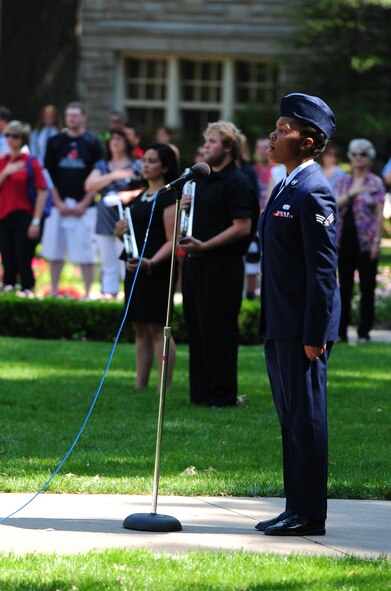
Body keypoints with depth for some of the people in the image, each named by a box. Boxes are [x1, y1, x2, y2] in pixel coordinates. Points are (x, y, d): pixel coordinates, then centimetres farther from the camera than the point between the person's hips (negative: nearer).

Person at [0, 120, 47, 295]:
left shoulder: (31, 162, -3)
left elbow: (42, 192, -7)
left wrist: (36, 221, -12)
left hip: (23, 216, -4)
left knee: (23, 260, -7)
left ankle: (27, 291, -1)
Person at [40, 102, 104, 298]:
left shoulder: (93, 143, 2)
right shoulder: (55, 142, 7)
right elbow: (49, 175, 6)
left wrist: (84, 204, -8)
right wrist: (58, 203, -4)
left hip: (84, 206, -2)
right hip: (59, 204, 2)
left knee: (86, 252, -4)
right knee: (54, 251, 3)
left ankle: (88, 293, 0)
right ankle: (53, 291, 12)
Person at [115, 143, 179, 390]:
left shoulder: (169, 198, -8)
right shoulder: (139, 197, 17)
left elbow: (172, 240, -15)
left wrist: (152, 262, -29)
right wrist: (120, 231, 1)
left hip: (157, 270, -8)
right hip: (134, 269, 8)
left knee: (157, 330, -8)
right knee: (141, 330, 9)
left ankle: (165, 389, -7)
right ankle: (140, 386, 12)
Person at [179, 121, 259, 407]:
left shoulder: (237, 183, -11)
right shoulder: (202, 177, 18)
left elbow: (242, 227, -19)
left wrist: (204, 245, -23)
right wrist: (184, 206, 6)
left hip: (223, 265, -9)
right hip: (196, 263, 9)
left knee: (218, 330, -6)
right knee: (197, 327, 10)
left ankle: (223, 395, 0)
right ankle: (201, 393, 16)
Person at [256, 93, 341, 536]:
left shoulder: (313, 192, -14)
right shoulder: (285, 188, 16)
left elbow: (322, 267, -18)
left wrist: (314, 334, -20)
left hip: (303, 329, -10)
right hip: (281, 327, 10)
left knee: (306, 418, -5)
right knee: (292, 419, 13)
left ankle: (308, 515, -1)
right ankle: (297, 510, 19)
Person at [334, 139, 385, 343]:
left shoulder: (376, 183, 0)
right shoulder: (343, 181, 11)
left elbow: (379, 214, -4)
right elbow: (335, 205, 0)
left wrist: (376, 241, -11)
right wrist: (351, 193, -16)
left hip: (366, 240, -4)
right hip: (345, 239, 4)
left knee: (367, 288, 1)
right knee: (345, 286, 6)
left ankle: (364, 332, 5)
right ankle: (341, 331, 9)